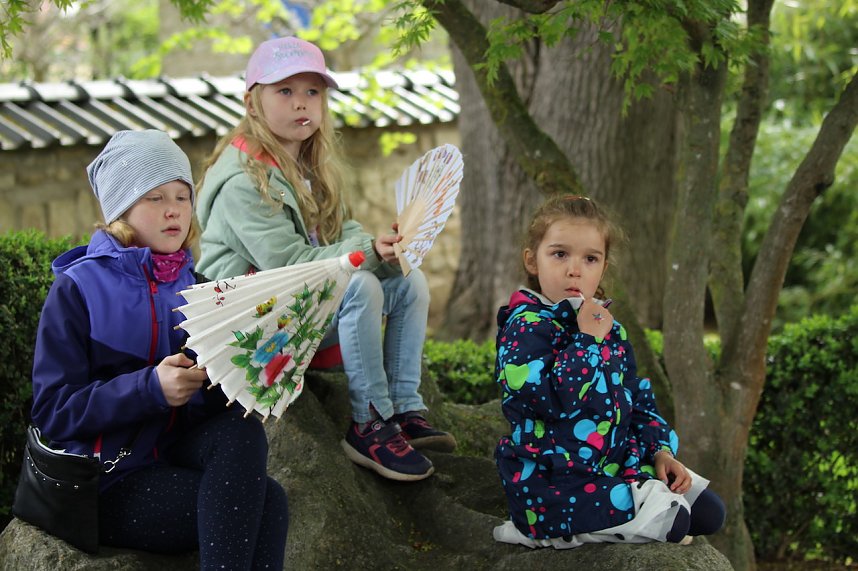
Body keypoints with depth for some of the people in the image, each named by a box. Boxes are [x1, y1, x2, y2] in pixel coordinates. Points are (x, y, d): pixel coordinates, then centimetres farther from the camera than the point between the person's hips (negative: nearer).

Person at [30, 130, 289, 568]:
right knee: (266, 503, -25)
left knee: (241, 433, -28)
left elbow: (208, 403, 7)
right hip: (106, 480, -5)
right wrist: (150, 387, -25)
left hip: (178, 457, 5)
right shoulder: (78, 289, -3)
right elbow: (52, 410, -12)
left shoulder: (192, 286, 12)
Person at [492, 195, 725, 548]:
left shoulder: (606, 325, 12)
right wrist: (589, 340, -24)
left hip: (617, 465, 9)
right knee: (674, 521, -25)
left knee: (708, 512, 5)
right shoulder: (526, 328, -14)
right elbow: (553, 399, -28)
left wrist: (660, 450, 7)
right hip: (551, 481, -8)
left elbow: (636, 396, 19)